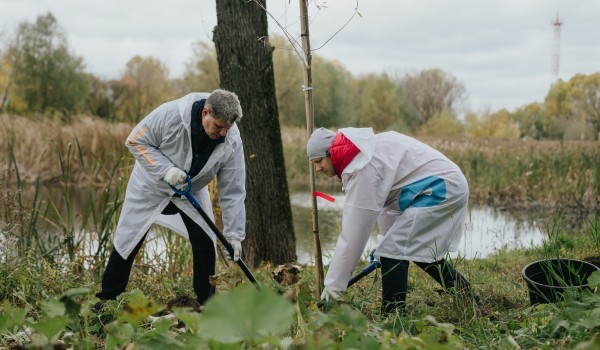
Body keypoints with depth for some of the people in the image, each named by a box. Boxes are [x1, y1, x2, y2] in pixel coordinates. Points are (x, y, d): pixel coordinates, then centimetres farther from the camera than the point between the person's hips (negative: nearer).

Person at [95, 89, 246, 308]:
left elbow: (233, 191, -18)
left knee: (205, 242, -7)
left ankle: (207, 303, 9)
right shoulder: (170, 114, -34)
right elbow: (136, 141, -23)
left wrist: (234, 234, -20)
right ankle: (107, 298, 19)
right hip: (151, 184, -2)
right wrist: (165, 169, -35)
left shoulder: (231, 142, -24)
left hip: (192, 190, 2)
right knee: (127, 241, 3)